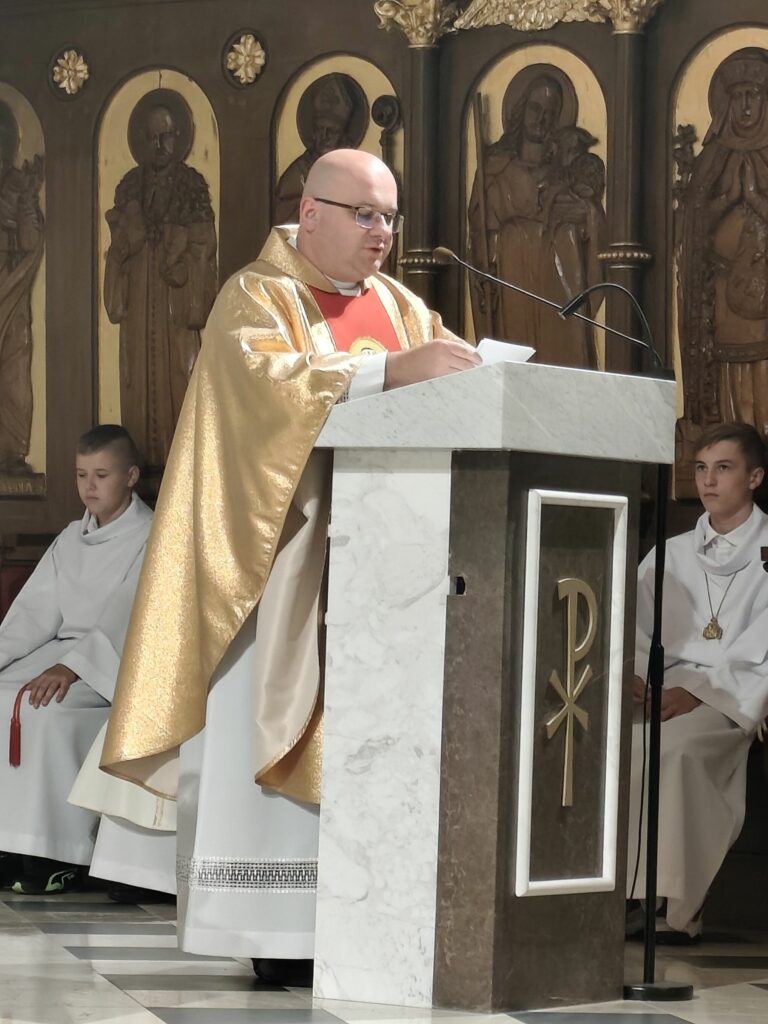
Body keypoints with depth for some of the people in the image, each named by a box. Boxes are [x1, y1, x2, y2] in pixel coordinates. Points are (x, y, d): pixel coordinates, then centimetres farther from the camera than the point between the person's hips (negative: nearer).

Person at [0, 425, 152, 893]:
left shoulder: (153, 539, -6)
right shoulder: (71, 539, 17)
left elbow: (127, 615, -19)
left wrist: (73, 666, -32)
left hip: (122, 663, -7)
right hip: (64, 651, 7)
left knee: (48, 709, -33)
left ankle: (59, 853, -27)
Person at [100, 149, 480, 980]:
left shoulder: (402, 307, 19)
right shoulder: (258, 296, 0)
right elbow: (269, 376, -19)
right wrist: (390, 369, -28)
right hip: (287, 548, -6)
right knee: (273, 721, -9)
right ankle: (274, 930, -9)